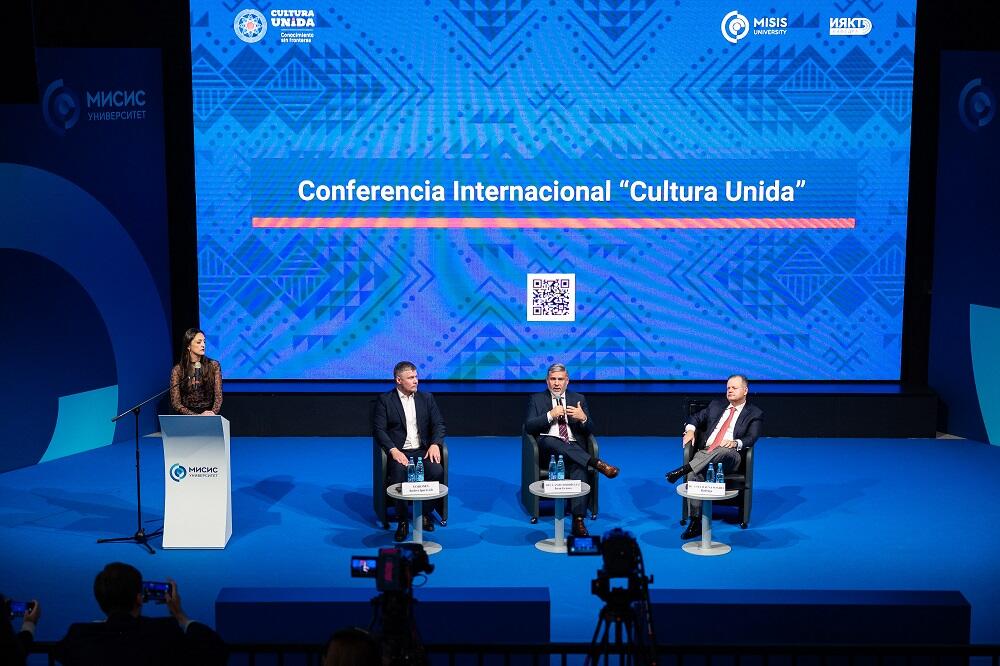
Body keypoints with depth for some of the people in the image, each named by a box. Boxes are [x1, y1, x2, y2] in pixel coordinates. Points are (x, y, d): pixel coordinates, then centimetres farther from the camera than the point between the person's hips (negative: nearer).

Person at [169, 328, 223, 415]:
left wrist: (213, 413, -16)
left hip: (209, 418, 1)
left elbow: (218, 396, 3)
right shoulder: (178, 370, 2)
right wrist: (198, 416, -15)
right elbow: (175, 403, -2)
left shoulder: (214, 366, 7)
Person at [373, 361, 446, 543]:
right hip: (399, 452, -3)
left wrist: (435, 444, -11)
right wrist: (393, 450, -20)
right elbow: (379, 429, -6)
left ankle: (425, 513, -4)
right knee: (399, 473, -35)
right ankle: (402, 521, -17)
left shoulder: (426, 398, 13)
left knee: (437, 471, -28)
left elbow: (439, 424, 9)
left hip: (423, 451, 3)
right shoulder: (385, 400, 2)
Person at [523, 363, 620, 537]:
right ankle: (596, 463, -41)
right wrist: (550, 415, -12)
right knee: (550, 440, -39)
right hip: (547, 449, -1)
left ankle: (578, 522, -41)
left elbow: (589, 430, 12)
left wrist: (583, 418, -11)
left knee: (579, 467, -34)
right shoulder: (536, 399, 15)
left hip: (575, 448, 1)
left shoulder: (578, 399, 19)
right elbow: (529, 427, 1)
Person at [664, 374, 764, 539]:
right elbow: (697, 418, 29)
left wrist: (735, 443, -23)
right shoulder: (716, 405, 26)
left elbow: (751, 438, -2)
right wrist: (690, 430, 5)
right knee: (694, 474, -31)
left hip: (730, 456, -3)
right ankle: (695, 522, -31)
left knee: (722, 450, -41)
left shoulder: (755, 413, 12)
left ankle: (684, 469, -40)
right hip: (705, 453, 3)